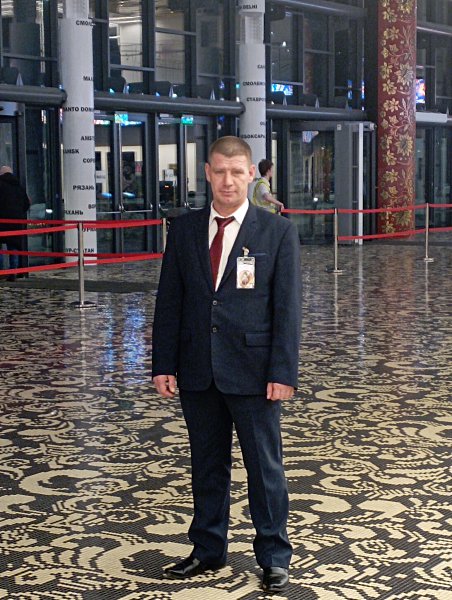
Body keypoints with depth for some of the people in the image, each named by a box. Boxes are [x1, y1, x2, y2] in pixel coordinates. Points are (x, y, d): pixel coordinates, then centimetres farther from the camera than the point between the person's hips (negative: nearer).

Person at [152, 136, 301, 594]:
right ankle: (208, 550, 28)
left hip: (253, 371, -3)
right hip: (198, 369, 3)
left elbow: (287, 307, -5)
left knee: (265, 465, 6)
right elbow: (169, 301, 6)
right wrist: (164, 364, 1)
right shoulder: (184, 230, 6)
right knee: (207, 465, 14)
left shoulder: (277, 232, -3)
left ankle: (274, 556, 20)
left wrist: (282, 372, -11)